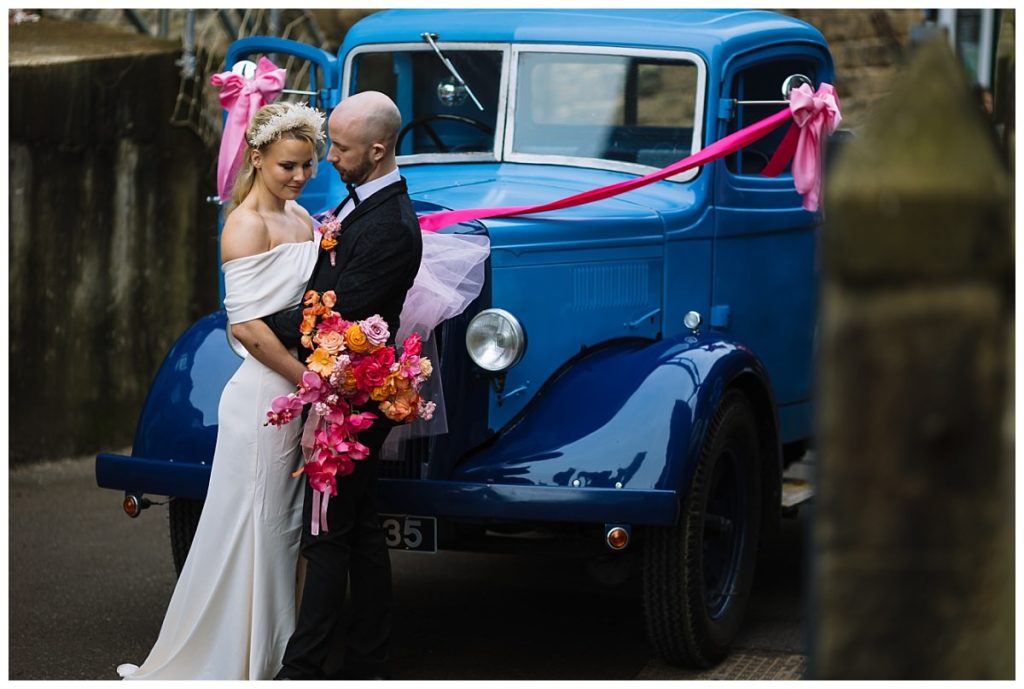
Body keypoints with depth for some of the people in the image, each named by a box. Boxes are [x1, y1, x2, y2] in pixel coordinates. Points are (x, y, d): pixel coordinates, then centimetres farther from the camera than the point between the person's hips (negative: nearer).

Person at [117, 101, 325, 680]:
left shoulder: (301, 217, 11)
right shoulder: (248, 225, -14)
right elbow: (246, 325, -20)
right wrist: (310, 379, -18)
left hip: (301, 389, 8)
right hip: (264, 391, -8)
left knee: (287, 520, 14)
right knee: (256, 521, -1)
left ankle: (278, 646, 24)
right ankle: (237, 659, 9)